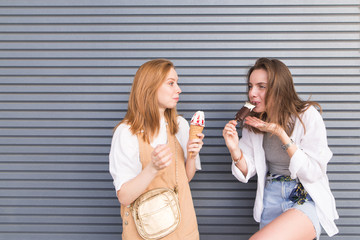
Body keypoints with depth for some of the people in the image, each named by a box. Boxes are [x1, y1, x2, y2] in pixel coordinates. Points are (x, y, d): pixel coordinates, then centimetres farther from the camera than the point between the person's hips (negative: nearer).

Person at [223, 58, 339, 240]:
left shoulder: (307, 116, -13)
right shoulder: (254, 121, 0)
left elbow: (313, 173, -16)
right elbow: (247, 173, 2)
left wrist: (280, 133, -23)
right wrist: (235, 150, -19)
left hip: (307, 199, -5)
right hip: (271, 196, 5)